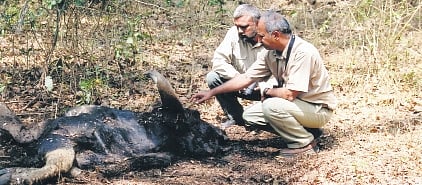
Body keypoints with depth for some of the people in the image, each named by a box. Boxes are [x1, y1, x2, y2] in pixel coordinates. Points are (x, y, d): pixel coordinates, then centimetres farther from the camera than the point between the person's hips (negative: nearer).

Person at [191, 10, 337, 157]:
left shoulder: (303, 52, -27)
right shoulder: (272, 54, -2)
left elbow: (290, 94, -30)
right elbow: (246, 78, 4)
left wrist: (268, 92, -10)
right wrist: (211, 93, 4)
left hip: (318, 109, -8)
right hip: (297, 104, 8)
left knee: (271, 106, -29)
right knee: (250, 115, 2)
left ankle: (305, 143, -9)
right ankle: (302, 129, 7)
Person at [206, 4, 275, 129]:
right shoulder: (234, 33, -10)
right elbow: (218, 60, -13)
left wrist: (266, 85, -36)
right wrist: (237, 77, -26)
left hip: (264, 87, -3)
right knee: (212, 78, -17)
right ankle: (236, 117, -1)